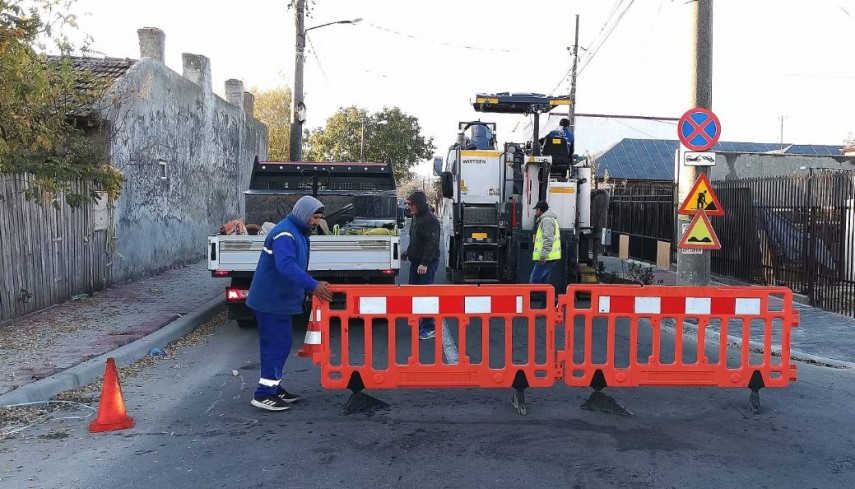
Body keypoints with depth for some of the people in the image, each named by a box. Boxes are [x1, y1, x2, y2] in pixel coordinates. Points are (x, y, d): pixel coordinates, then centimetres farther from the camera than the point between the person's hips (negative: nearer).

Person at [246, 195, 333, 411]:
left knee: (278, 344, 15)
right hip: (271, 300, -10)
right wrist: (313, 285, -38)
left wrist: (312, 286, 16)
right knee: (277, 344, -7)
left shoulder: (299, 233, 13)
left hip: (279, 299, 10)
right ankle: (264, 394, -1)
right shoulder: (284, 233, -21)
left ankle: (274, 388, 24)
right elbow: (286, 266, -34)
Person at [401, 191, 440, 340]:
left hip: (427, 264, -10)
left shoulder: (430, 220, -16)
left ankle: (430, 328, 0)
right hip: (416, 262, 10)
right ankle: (420, 322, 23)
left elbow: (431, 243, -23)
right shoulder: (416, 218, 15)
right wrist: (408, 252, 19)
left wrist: (424, 263, -26)